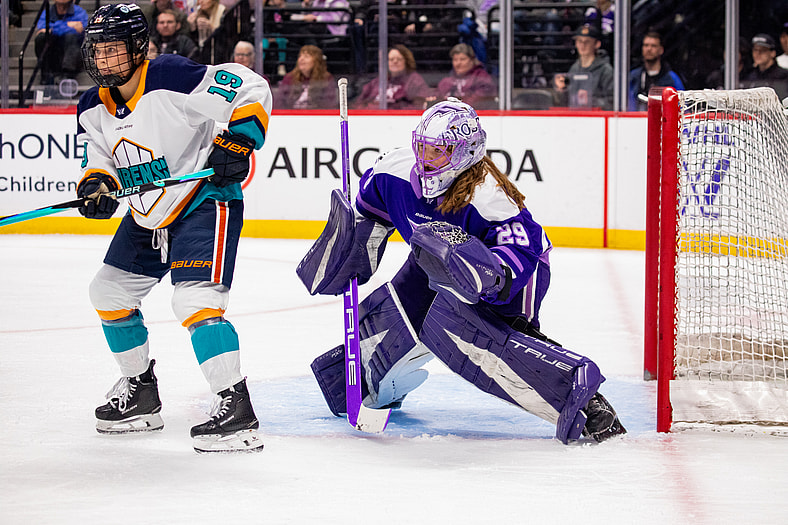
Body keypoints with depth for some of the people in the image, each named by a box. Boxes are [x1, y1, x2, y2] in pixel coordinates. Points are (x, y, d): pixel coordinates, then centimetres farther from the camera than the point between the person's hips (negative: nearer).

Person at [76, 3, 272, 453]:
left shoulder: (172, 79, -23)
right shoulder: (94, 109, 1)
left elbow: (252, 89, -22)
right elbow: (99, 159, 8)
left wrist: (237, 142, -28)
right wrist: (96, 185, -14)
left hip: (205, 201, -9)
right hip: (147, 215, 9)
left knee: (194, 299, -23)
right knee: (109, 292, 14)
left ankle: (238, 411, -25)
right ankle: (141, 394, 30)